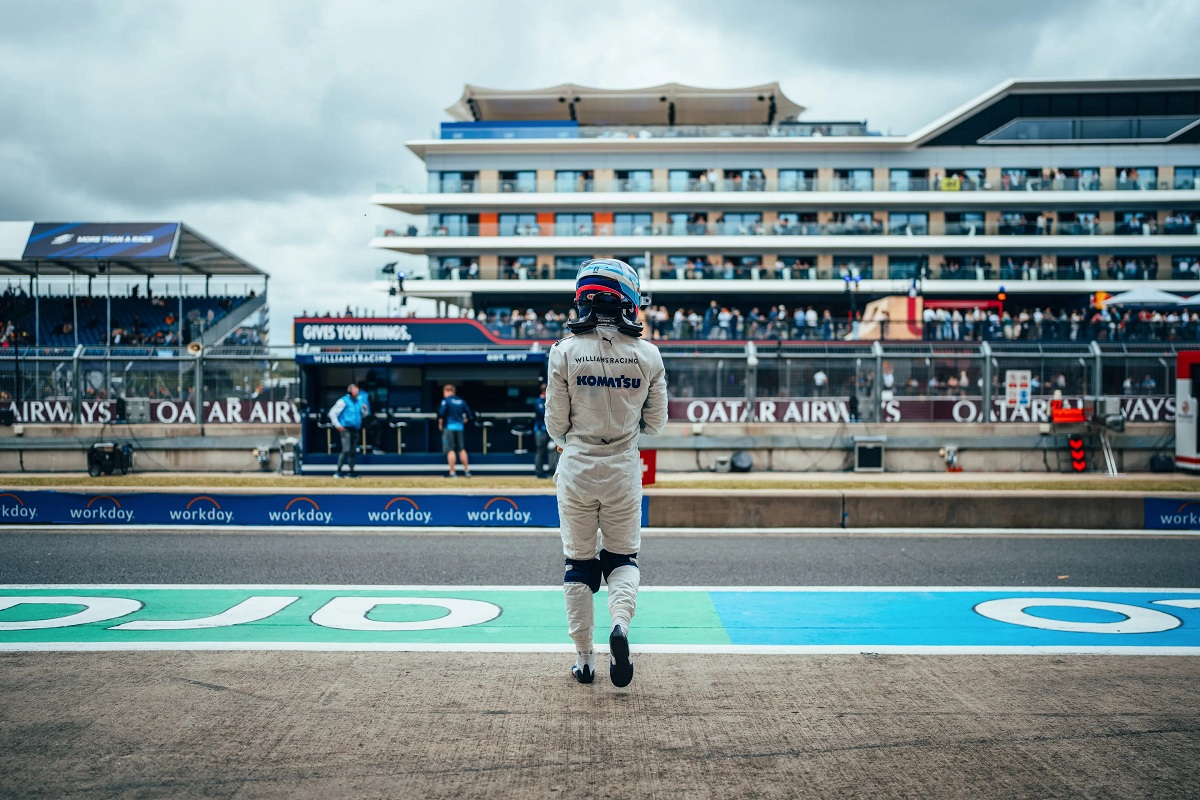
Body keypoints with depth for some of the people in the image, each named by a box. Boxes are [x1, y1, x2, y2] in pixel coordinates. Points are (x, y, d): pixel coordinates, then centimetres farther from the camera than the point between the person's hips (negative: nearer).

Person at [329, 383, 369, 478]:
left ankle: (352, 471, 19)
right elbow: (332, 413, -8)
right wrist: (338, 425, -13)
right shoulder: (344, 401, -5)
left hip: (355, 429, 7)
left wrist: (365, 409, 2)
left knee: (352, 451, 11)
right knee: (346, 450, -16)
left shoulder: (359, 401, 15)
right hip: (346, 429, -7)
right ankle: (338, 471, -14)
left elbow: (363, 415, 23)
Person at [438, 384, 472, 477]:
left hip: (449, 427, -5)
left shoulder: (446, 400, -6)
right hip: (460, 427, 5)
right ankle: (467, 470, 16)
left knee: (450, 450, -3)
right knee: (462, 449, 13)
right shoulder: (461, 401, 10)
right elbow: (468, 413, 9)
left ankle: (452, 472, -6)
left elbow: (442, 413, -16)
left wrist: (440, 423, -2)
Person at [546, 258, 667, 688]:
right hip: (623, 469, 1)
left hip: (576, 468, 0)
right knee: (623, 557, 18)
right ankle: (620, 624, -10)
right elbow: (655, 423, 1)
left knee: (579, 562, 13)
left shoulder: (565, 351, -10)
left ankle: (584, 658, 17)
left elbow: (556, 422, -5)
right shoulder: (647, 354, -6)